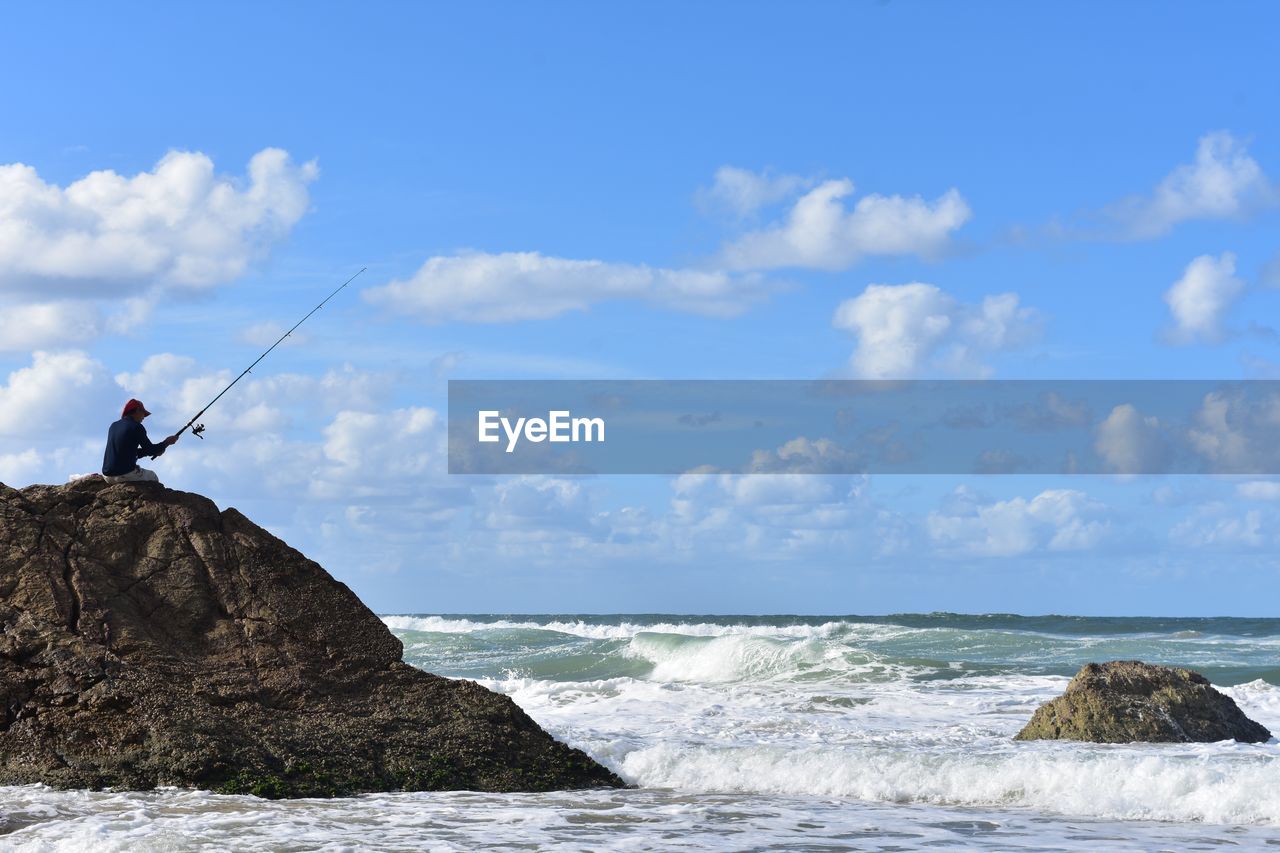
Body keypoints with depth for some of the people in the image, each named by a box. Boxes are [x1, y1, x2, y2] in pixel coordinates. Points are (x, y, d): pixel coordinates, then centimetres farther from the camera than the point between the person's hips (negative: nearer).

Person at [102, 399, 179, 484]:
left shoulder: (113, 426, 15)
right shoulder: (136, 427, -6)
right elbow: (150, 450, -3)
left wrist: (155, 451, 22)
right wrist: (167, 442, 13)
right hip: (125, 473, -7)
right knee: (153, 477, 19)